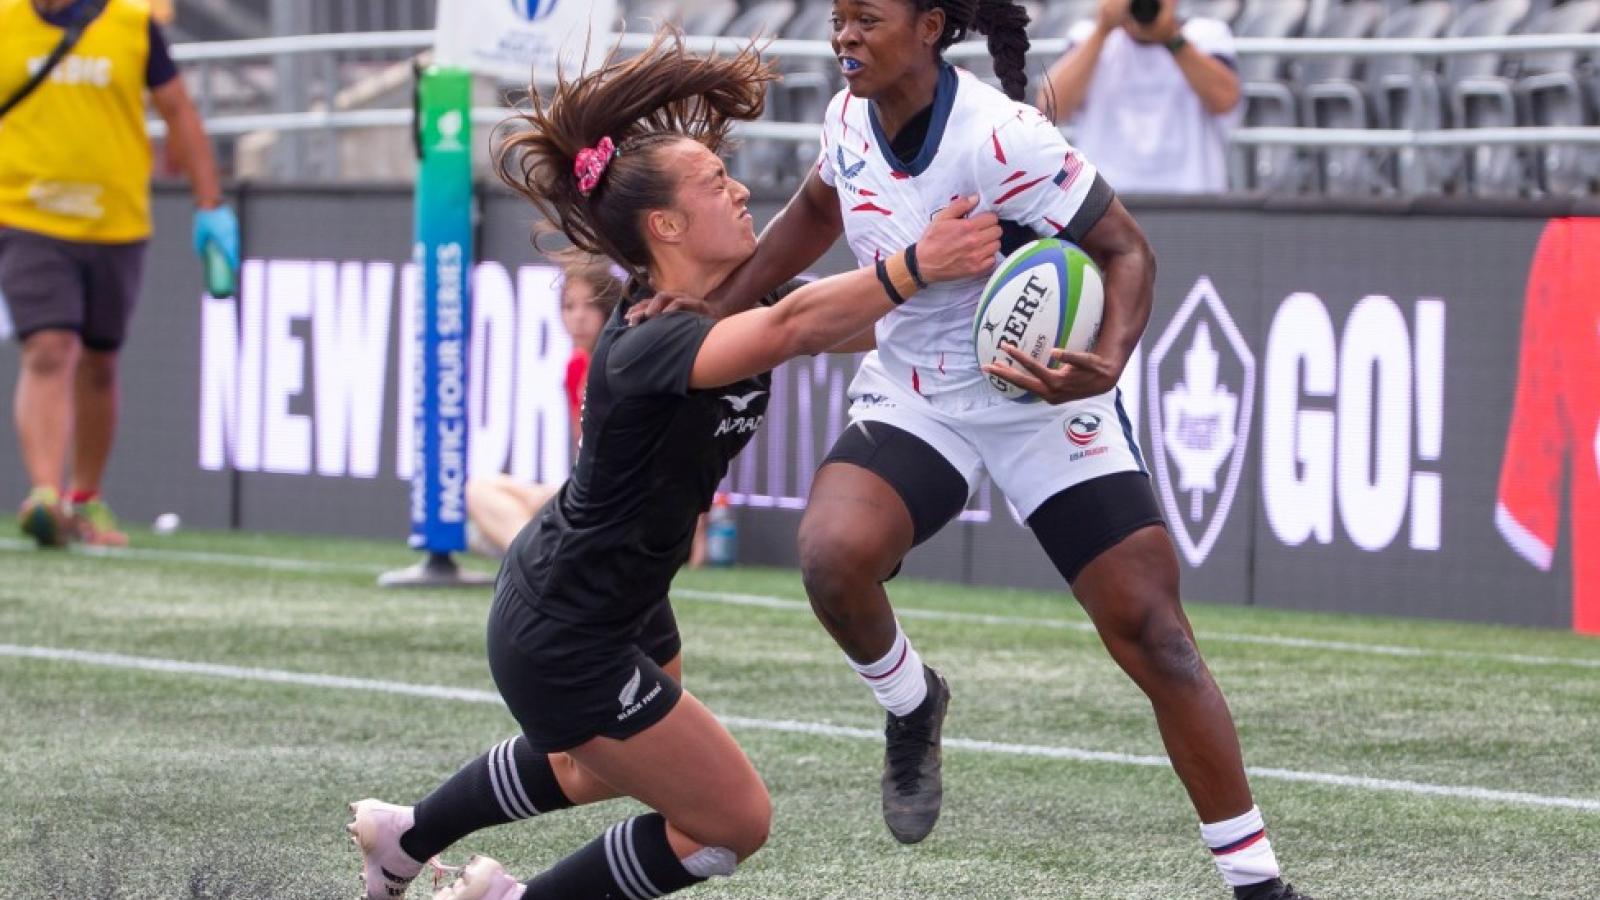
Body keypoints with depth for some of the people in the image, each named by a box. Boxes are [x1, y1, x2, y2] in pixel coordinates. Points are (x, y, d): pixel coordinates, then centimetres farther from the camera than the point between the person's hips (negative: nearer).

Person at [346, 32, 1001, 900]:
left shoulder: (738, 298, -7)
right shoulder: (642, 348, -36)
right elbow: (789, 329, -53)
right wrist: (913, 266, -61)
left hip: (624, 601, 10)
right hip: (560, 644, -10)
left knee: (593, 771, 35)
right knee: (734, 820, 0)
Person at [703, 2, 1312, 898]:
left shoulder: (1001, 140, -24)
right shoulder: (851, 118, -6)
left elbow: (1127, 250, -18)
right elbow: (816, 210, 17)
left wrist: (1106, 363, -36)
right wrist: (717, 306, 11)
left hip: (1043, 398, -4)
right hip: (910, 397, 4)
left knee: (1153, 634, -9)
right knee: (832, 556, -27)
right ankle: (912, 705, 6)